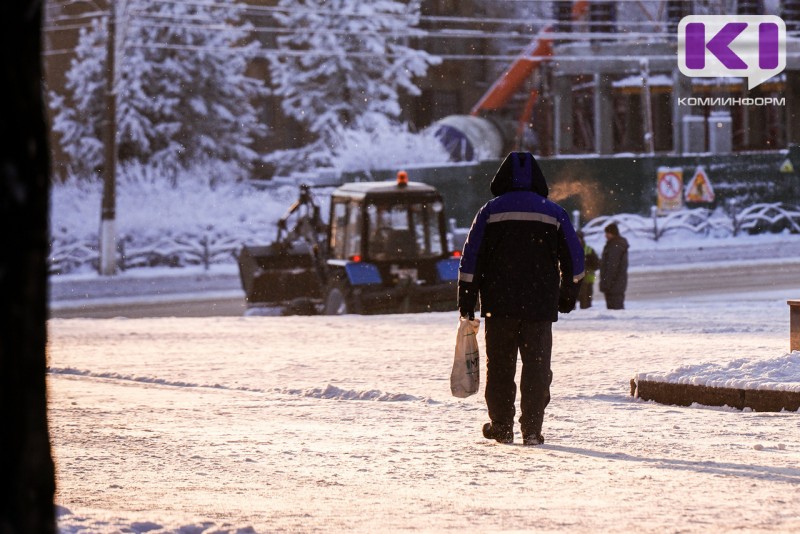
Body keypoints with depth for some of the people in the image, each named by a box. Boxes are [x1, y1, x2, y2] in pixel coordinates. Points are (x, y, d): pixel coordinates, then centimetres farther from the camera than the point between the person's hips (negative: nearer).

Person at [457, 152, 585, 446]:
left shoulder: (490, 211, 1)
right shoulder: (553, 213, 4)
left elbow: (471, 258, -2)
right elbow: (574, 259, 8)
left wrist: (466, 300, 3)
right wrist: (568, 295, 19)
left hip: (498, 303, 0)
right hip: (541, 306, 0)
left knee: (500, 366, 10)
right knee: (537, 365, 2)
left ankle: (501, 426, 11)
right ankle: (531, 429, -4)